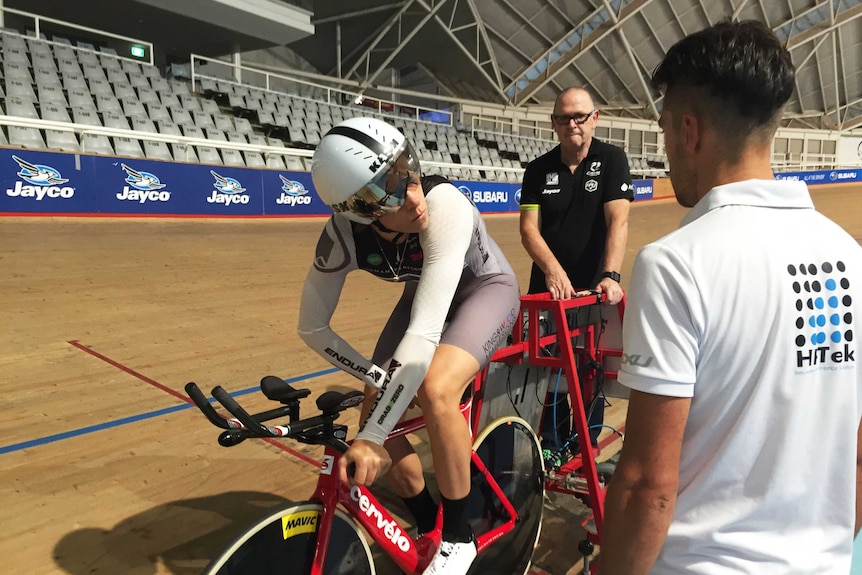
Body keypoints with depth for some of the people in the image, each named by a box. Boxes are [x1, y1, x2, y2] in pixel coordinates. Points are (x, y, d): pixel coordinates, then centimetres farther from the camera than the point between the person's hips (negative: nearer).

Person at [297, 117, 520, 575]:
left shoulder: (444, 206, -40)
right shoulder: (343, 236, -26)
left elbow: (425, 333, -44)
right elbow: (313, 328, -13)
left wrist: (372, 439, -41)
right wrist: (377, 378, -18)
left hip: (486, 289, -4)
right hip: (425, 295, 5)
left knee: (435, 390, -31)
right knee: (378, 412, -6)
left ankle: (458, 537, -6)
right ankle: (427, 524, 24)